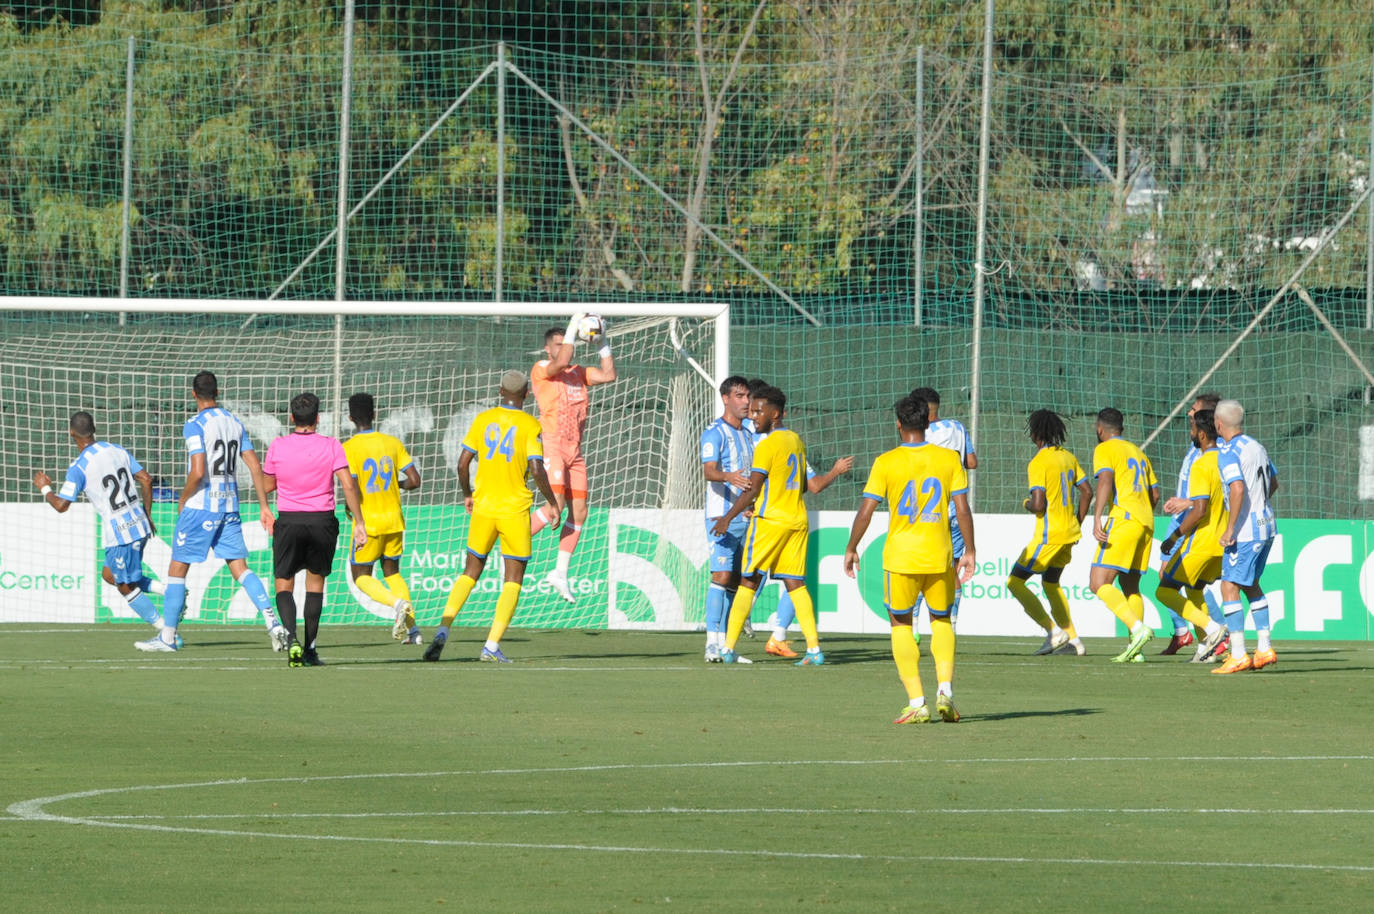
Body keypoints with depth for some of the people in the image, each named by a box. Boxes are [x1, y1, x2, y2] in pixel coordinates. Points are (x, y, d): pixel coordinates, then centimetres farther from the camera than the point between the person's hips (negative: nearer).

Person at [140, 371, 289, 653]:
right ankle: (273, 623, -10)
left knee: (177, 569, 4)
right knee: (240, 568, 7)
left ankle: (168, 637, 6)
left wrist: (183, 500, -4)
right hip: (229, 506, 6)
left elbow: (198, 472, -20)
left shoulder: (195, 425, -11)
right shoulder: (234, 423, 9)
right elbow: (255, 466, 7)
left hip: (200, 506, -6)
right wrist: (264, 506, 10)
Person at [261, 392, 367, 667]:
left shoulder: (277, 447, -3)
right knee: (316, 582, 16)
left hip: (288, 521, -1)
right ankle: (311, 650, 15)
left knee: (284, 585, 6)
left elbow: (268, 485, 8)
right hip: (323, 521, 1)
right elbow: (348, 484, -10)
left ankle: (291, 638, -20)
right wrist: (359, 523, -8)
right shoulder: (331, 446, -4)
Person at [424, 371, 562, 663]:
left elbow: (463, 463, 4)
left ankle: (442, 632, -1)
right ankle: (492, 646, -6)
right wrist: (552, 503, -2)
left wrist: (467, 495, 20)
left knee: (471, 571, 15)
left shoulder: (483, 419, 5)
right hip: (515, 509, -3)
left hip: (483, 507, 3)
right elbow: (537, 469, -14)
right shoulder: (530, 425, -5)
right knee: (513, 580, 4)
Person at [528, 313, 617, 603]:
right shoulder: (541, 369, -3)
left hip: (574, 449, 7)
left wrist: (603, 344, 9)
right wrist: (574, 326, -15)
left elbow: (608, 375, 14)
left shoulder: (578, 373, 17)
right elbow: (562, 361, -22)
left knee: (579, 512, 4)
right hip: (552, 445, -7)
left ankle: (560, 573, 11)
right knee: (556, 504, -22)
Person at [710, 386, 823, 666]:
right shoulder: (796, 440, 12)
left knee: (748, 583, 0)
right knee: (795, 584, 6)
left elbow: (752, 489, -13)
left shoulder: (767, 445, -12)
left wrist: (728, 517, -4)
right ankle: (814, 649, -3)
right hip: (798, 520, 7)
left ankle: (728, 649, 0)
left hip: (769, 519, -7)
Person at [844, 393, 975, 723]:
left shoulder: (886, 463, -5)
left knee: (901, 626, 11)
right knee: (942, 622, 20)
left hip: (900, 556, -2)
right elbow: (962, 510, -2)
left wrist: (851, 548, 8)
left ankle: (916, 703, 0)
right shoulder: (949, 459, 0)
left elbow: (865, 511, -5)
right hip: (940, 556, 2)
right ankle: (945, 688, 0)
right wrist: (970, 551, 6)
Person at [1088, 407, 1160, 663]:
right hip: (1146, 522, 8)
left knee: (1099, 584, -11)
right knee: (1130, 586, 14)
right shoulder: (1137, 452, 23)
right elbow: (1155, 493, 24)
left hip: (1123, 518, -8)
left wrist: (1097, 518, -23)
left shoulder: (1104, 449, 1)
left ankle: (1138, 629, -27)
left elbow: (1105, 480, -16)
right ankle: (1135, 648, 6)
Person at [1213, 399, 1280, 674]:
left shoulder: (1229, 452, -15)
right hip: (1267, 526, 9)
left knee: (1230, 587, -6)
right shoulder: (1257, 447, 12)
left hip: (1246, 531, -9)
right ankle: (1264, 649, 19)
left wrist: (1230, 529, -23)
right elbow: (1274, 483, 25)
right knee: (1251, 585, 20)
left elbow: (1238, 489, -28)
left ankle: (1238, 654, -11)